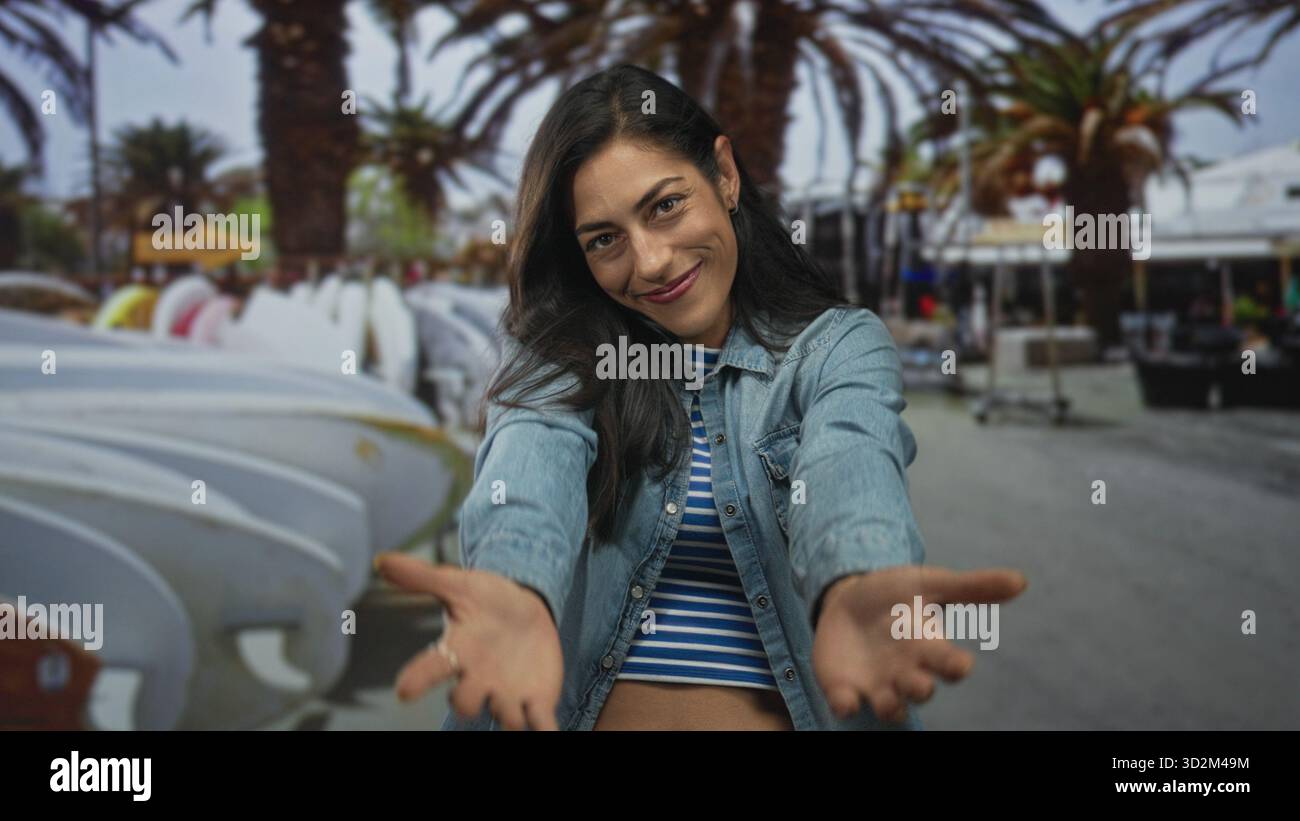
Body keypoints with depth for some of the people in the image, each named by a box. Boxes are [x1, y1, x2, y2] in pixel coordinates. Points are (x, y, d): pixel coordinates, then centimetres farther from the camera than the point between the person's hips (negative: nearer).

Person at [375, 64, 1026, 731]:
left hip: (782, 711, 0)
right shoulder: (554, 357, 4)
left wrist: (855, 592, -39)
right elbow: (532, 469, -16)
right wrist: (515, 598, -37)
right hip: (588, 710, 1)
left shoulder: (840, 349, 3)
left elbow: (851, 473, -18)